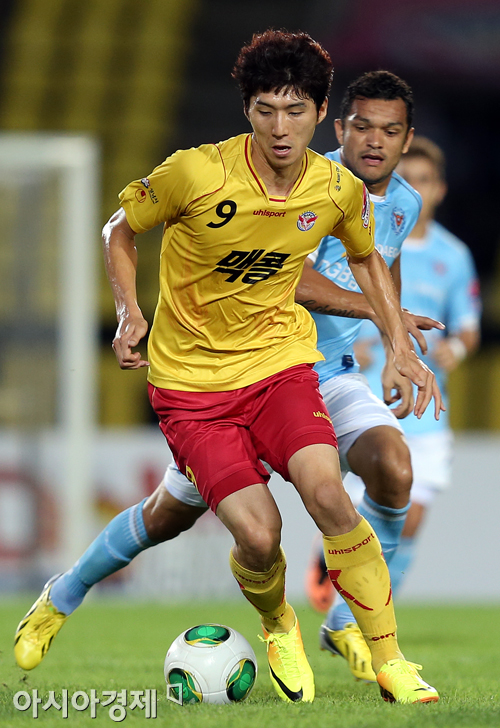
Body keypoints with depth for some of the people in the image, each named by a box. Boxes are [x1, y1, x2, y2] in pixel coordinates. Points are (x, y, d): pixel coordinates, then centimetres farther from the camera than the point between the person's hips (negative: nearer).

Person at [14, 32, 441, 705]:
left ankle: (391, 664, -14)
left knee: (327, 494, -25)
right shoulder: (195, 174, -18)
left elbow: (365, 257, 17)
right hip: (190, 376, -2)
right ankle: (277, 626, 20)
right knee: (259, 535, -17)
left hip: (279, 357, 2)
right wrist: (129, 313, -12)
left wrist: (402, 347, 8)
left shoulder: (340, 191, -7)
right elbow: (120, 231, 1)